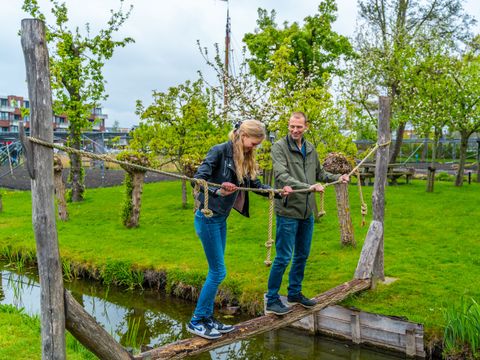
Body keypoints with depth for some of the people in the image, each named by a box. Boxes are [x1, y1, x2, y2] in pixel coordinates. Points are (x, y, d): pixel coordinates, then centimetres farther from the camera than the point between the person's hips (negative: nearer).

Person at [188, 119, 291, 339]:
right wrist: (217, 191, -36)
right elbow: (198, 178, -20)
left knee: (215, 271, 12)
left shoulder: (245, 159, 9)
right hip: (208, 217, -8)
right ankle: (196, 321, 9)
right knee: (218, 272, -4)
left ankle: (207, 318, 23)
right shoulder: (220, 151, -15)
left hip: (221, 219, 8)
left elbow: (255, 184, 18)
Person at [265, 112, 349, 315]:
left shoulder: (310, 149, 11)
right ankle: (271, 301, 9)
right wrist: (309, 187, -33)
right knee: (283, 257, -3)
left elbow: (319, 173, 24)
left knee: (302, 256, 16)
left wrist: (337, 178, 9)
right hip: (288, 211, -7)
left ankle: (294, 294, 32)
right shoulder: (279, 147, -11)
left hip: (307, 212, 7)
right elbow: (282, 176, -24)